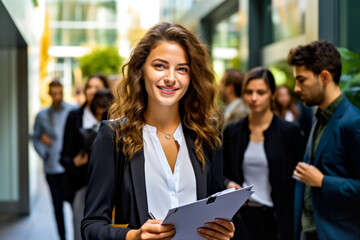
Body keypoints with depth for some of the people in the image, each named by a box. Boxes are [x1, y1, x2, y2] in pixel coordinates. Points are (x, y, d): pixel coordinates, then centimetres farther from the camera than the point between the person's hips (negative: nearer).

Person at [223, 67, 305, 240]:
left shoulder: (290, 131, -3)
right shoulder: (232, 131, 7)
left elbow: (298, 180, -2)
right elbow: (224, 173, 16)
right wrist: (229, 184, -5)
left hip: (276, 219, -2)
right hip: (242, 217, 2)